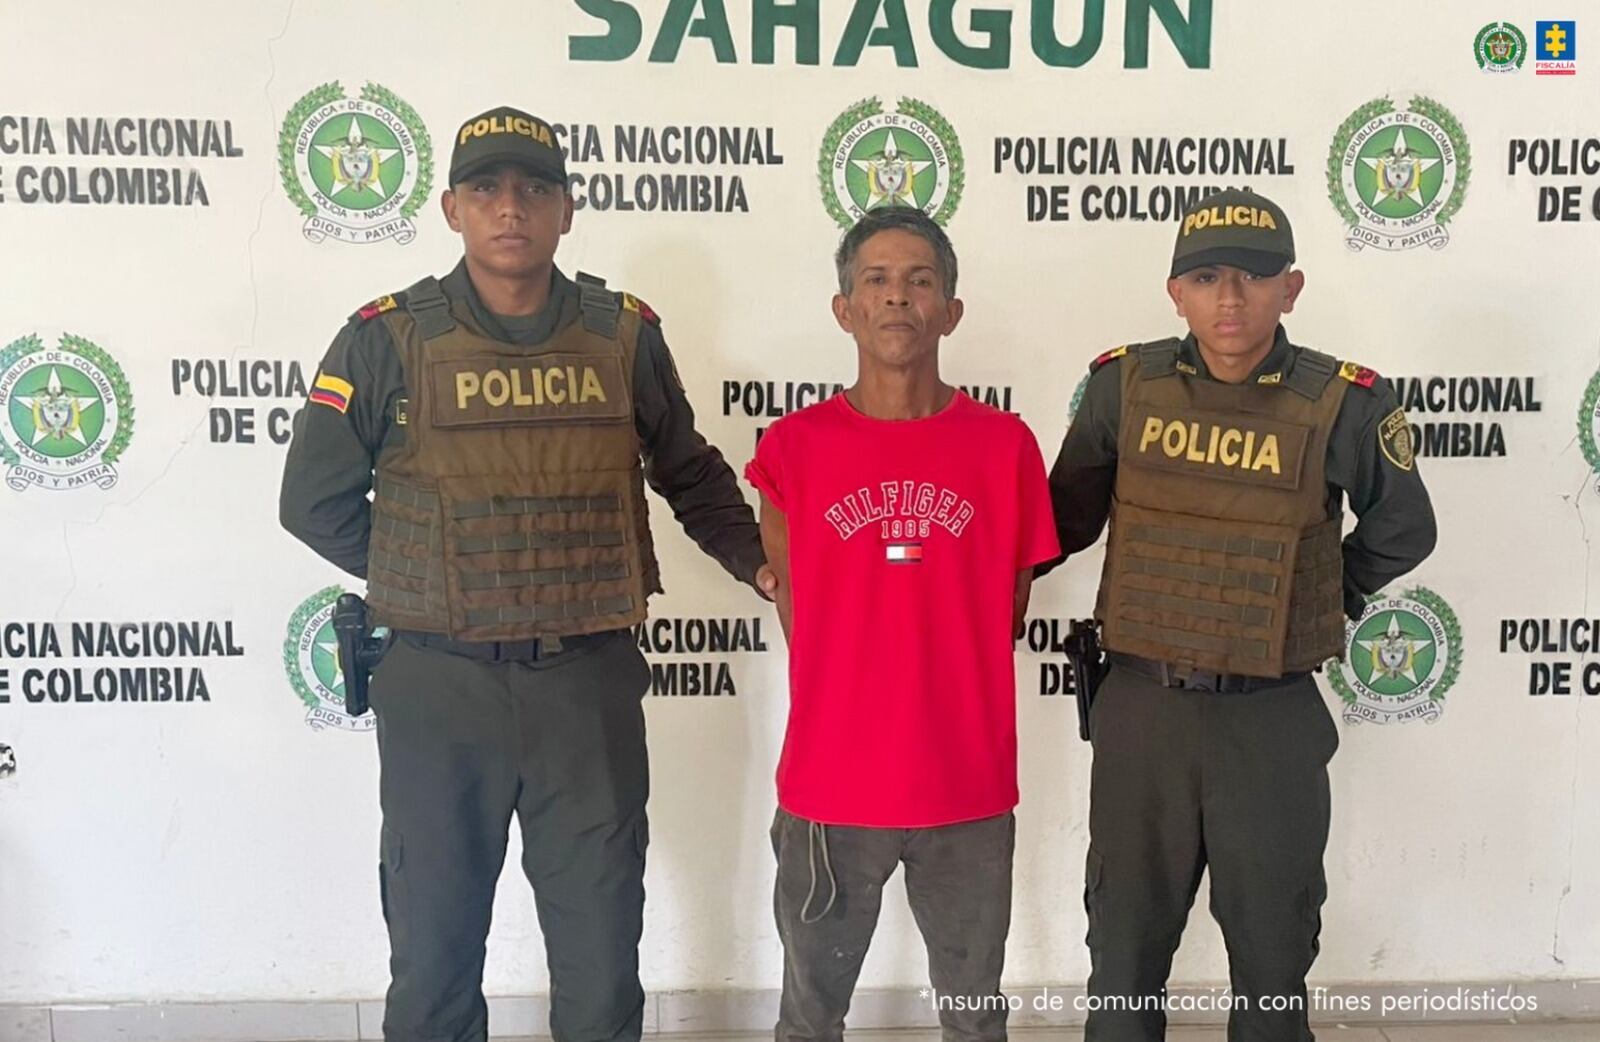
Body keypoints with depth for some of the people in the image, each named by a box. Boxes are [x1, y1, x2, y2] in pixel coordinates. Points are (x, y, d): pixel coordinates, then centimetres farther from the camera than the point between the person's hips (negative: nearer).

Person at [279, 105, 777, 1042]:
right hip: (437, 684, -1)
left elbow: (690, 472, 14)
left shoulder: (626, 332, 2)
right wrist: (424, 586, 2)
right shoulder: (389, 338, -3)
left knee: (602, 943, 13)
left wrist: (757, 563, 5)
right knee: (434, 939, 15)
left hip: (590, 680, 1)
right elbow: (315, 500, 3)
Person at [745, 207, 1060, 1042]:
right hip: (830, 783, 0)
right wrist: (846, 703, 8)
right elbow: (791, 597, 7)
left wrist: (946, 703, 8)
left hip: (969, 785, 1)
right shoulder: (795, 446, -4)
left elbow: (1009, 606, 7)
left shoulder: (1004, 445, -3)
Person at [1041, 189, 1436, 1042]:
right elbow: (1067, 516, 8)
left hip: (1271, 718, -1)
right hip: (1140, 708, 1)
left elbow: (1402, 532, 7)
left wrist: (1323, 603, 7)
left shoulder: (1343, 404, -10)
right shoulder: (1125, 384, -6)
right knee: (1123, 941, 17)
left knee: (1273, 945, 17)